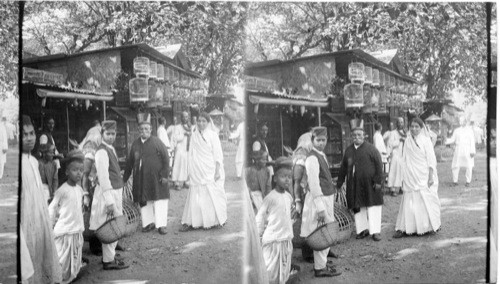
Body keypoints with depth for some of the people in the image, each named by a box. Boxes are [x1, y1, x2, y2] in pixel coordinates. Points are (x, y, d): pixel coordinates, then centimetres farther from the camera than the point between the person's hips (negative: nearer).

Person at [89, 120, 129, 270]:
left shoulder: (111, 149, 12)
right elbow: (103, 177, -20)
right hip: (108, 192, -9)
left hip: (116, 190, 9)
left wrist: (117, 196, 15)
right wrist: (109, 201, -22)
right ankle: (108, 261, 5)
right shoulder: (102, 151, -16)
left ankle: (111, 255, 29)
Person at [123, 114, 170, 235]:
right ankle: (148, 223, 21)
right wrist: (125, 177, 13)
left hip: (156, 178, -4)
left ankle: (161, 225, 4)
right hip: (141, 179, 4)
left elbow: (166, 159, -4)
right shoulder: (135, 144, 8)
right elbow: (130, 162, 14)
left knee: (160, 201, -3)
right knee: (144, 202, 8)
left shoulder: (157, 142, -4)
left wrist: (164, 175, -10)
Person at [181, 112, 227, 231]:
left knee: (212, 195, 1)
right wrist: (191, 171, 7)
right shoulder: (194, 136, 8)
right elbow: (191, 154, 12)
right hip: (197, 171, 3)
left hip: (210, 171, -3)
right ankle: (190, 222, 3)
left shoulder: (212, 135, -3)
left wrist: (217, 171, -11)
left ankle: (218, 220, 15)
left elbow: (218, 155, -5)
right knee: (194, 196, 0)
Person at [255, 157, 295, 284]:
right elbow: (260, 217, -10)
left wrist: (289, 233, 16)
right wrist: (258, 234, -6)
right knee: (270, 273, -2)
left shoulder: (289, 197, 5)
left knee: (284, 272, 14)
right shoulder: (271, 197, -15)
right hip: (272, 240, -7)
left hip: (286, 240, 7)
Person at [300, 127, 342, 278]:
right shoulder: (312, 158, -17)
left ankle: (322, 264, 28)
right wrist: (320, 208, -23)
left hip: (327, 197, 10)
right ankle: (320, 268, 6)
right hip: (319, 199, -10)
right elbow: (313, 184, -21)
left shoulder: (321, 155, 13)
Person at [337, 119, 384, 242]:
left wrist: (378, 181, -12)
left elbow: (378, 166, -6)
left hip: (369, 184, -4)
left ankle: (375, 231, 4)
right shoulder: (348, 150, 9)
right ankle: (362, 229, 21)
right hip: (354, 184, 4)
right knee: (357, 208, 8)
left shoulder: (371, 149, -3)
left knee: (373, 207, -2)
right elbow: (343, 167, 14)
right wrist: (339, 182, 13)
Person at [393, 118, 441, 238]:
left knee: (426, 200, 2)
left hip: (424, 177, -3)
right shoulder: (407, 141, 7)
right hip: (410, 177, 3)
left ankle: (432, 225, 20)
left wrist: (431, 177, -11)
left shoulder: (426, 140, -4)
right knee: (408, 202, 0)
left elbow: (431, 160, -6)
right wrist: (404, 177, 7)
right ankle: (404, 228, 0)